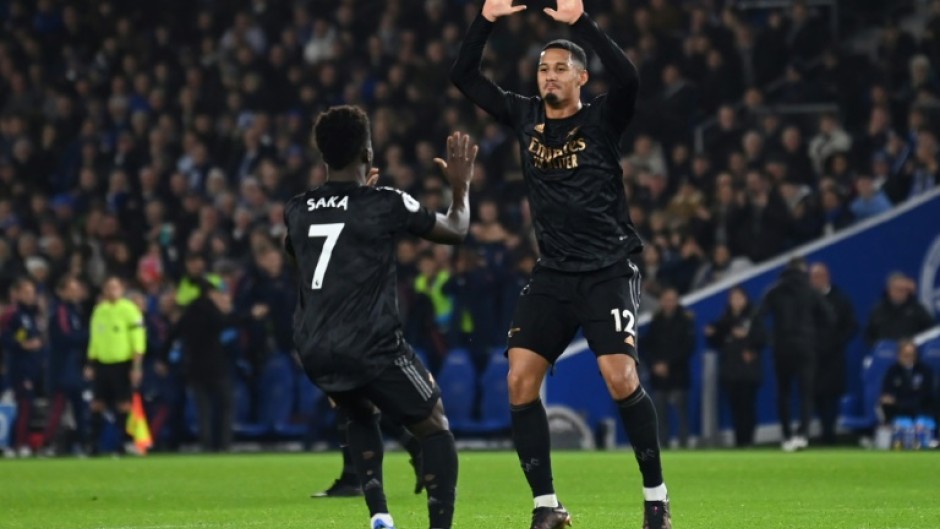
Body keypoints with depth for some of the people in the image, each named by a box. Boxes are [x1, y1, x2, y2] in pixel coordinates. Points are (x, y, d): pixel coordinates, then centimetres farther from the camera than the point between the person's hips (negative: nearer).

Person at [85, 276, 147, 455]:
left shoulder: (129, 310, -6)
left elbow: (138, 339, -9)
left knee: (124, 406, -5)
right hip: (102, 364, 5)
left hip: (123, 364, -5)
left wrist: (137, 366, -14)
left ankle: (124, 444, 0)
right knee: (97, 405, 3)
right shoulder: (99, 310, 12)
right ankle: (92, 445, 6)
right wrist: (90, 365, 14)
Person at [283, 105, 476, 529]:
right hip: (371, 346, -5)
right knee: (434, 427, 10)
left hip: (314, 350, 5)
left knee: (361, 415, 32)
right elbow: (455, 230, 10)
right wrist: (461, 186, 29)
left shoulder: (297, 211, 9)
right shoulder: (385, 205, -5)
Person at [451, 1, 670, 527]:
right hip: (552, 276, 5)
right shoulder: (525, 116, 8)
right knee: (520, 381, -6)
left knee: (621, 378, -17)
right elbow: (464, 75, 8)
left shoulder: (602, 119, -4)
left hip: (608, 272, -5)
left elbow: (629, 78, -25)